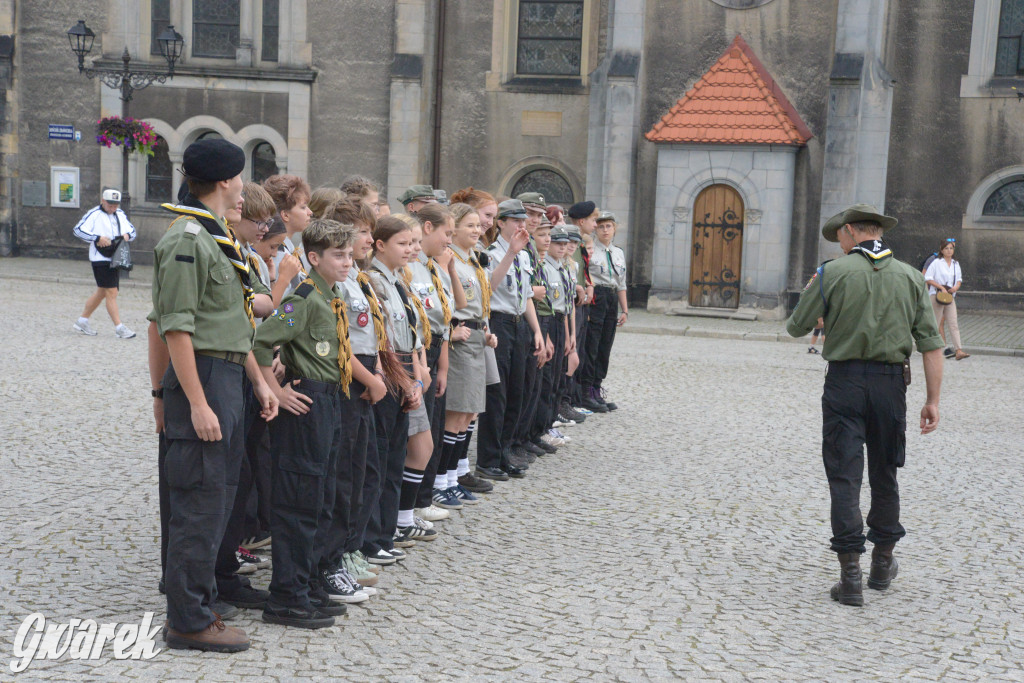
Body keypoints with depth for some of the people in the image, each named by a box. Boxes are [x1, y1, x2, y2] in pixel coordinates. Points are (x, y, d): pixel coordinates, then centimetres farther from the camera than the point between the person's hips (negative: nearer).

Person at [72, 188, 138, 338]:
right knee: (111, 293, -10)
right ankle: (119, 328, -9)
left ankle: (82, 321, 29)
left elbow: (132, 230, 23)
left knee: (102, 292, 15)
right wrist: (97, 238, -22)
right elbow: (78, 230, -13)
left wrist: (128, 235, -1)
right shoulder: (94, 214, -7)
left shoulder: (120, 214, 15)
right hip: (101, 259, -8)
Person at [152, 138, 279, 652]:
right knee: (199, 502, -4)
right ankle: (189, 622, 5)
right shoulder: (186, 240, -15)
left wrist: (258, 380, 17)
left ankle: (200, 597, 28)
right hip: (201, 378, -10)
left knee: (219, 492, 16)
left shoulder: (217, 238, 16)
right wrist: (197, 403, -22)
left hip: (226, 377, 10)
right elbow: (177, 327, -20)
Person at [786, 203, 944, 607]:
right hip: (891, 382, 3)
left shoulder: (833, 274, -6)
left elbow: (796, 327, 2)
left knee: (844, 477, -1)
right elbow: (931, 344, -1)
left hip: (845, 381, -3)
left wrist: (811, 292, 21)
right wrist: (932, 400, 2)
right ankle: (882, 564, 30)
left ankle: (850, 575, -7)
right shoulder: (910, 277, 3)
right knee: (885, 476, 17)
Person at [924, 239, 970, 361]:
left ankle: (958, 351, -11)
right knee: (938, 323, 1)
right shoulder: (936, 263, -4)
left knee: (953, 323, -4)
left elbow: (959, 279, 20)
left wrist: (956, 287, -2)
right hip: (937, 295, -4)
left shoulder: (956, 264, 13)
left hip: (950, 296, 4)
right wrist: (941, 287, -15)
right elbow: (928, 278, -7)